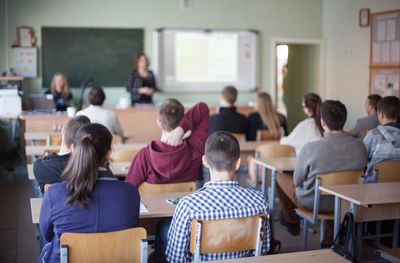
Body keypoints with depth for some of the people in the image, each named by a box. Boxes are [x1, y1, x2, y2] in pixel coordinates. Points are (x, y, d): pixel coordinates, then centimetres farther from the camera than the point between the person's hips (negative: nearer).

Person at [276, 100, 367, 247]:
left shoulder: (310, 148, -28)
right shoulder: (360, 147, -17)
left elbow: (297, 181, -12)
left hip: (311, 203, -3)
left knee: (280, 176, 21)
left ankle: (292, 221, 44)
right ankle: (330, 240, 36)